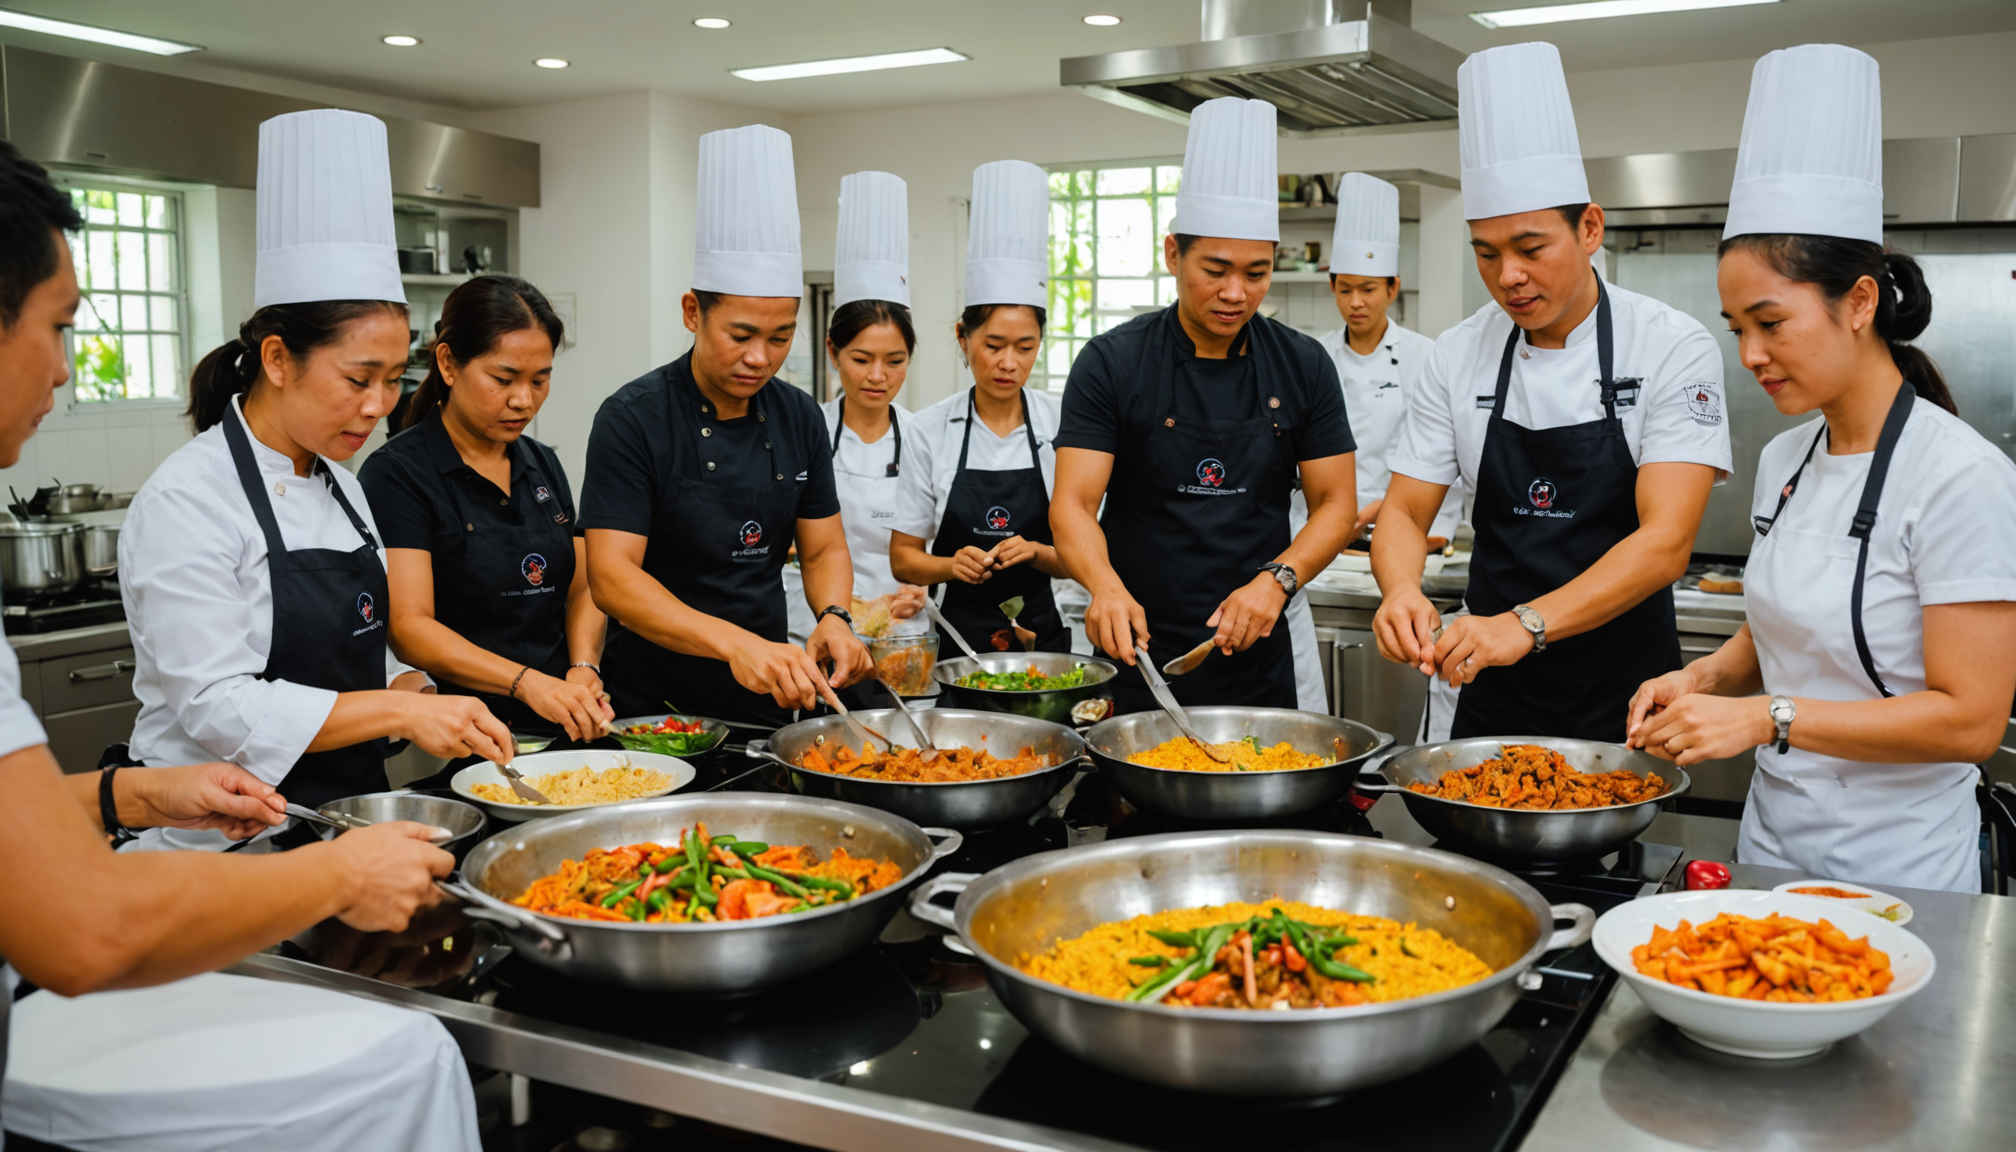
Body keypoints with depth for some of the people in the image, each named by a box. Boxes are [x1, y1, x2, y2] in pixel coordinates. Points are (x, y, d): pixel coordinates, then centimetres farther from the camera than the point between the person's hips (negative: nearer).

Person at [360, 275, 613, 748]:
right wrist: (526, 682, -25)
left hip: (559, 729, 5)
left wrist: (584, 668, -3)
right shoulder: (397, 473, -5)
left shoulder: (543, 466, 15)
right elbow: (409, 626, -13)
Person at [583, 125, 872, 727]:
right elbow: (612, 576, -22)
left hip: (770, 702, 5)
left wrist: (832, 618, -15)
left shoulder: (799, 418, 2)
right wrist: (734, 643, -35)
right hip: (654, 706, -5)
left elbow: (824, 548, 8)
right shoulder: (634, 418, -14)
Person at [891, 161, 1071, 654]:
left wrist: (1035, 552, -18)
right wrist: (952, 565, -18)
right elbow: (903, 559, 1)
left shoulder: (1059, 424, -3)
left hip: (1040, 629, 1)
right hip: (957, 630, 0)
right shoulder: (932, 428, -5)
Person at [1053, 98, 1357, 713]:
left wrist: (1276, 579, -16)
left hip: (1256, 658, 2)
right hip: (1137, 653, -2)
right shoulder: (1111, 364, -6)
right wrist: (1105, 585, -33)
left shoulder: (1303, 366, 2)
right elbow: (1073, 504, -13)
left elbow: (1335, 503, 3)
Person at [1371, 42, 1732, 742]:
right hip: (1494, 693, 3)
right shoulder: (1457, 356, -1)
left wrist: (1525, 623, -35)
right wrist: (1402, 590, -24)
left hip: (1624, 697, -2)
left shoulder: (1673, 348, -12)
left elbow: (1666, 540, -21)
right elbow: (1405, 511, 0)